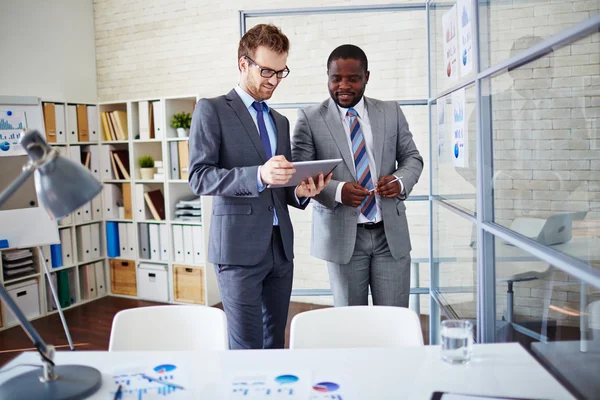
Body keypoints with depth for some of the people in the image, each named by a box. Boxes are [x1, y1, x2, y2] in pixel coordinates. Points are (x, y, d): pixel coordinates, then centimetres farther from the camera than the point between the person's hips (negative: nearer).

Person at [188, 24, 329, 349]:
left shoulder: (281, 121, 18)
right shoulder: (212, 109, -1)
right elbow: (199, 177, -11)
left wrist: (300, 192, -3)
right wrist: (259, 175, -25)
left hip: (281, 246, 6)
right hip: (239, 247, -6)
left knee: (275, 341, 12)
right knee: (246, 346, -3)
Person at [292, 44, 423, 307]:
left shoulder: (391, 112, 9)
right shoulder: (310, 118, 0)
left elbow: (412, 158, 13)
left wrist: (400, 181, -10)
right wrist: (337, 190, -21)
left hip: (390, 234, 2)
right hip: (343, 235, -2)